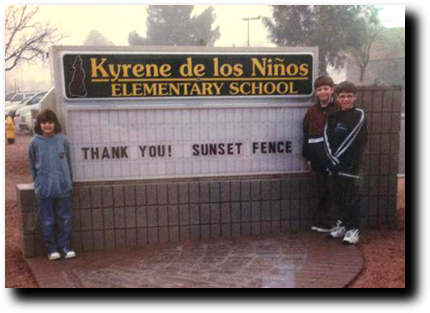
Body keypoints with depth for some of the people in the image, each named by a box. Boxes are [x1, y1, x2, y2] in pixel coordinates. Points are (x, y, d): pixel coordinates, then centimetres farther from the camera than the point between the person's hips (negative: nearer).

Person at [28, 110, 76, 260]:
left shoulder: (62, 139, -1)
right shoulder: (35, 142, -2)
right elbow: (33, 165, 8)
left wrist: (69, 181, 8)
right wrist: (38, 182, 7)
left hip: (63, 187, 1)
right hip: (44, 189, -1)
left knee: (65, 219, 8)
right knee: (47, 221, 6)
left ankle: (64, 247, 21)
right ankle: (52, 249, 20)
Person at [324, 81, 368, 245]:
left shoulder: (359, 116, -5)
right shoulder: (333, 116, 10)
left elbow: (353, 141, -13)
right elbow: (327, 137, 1)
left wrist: (338, 158, -13)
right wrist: (332, 158, -11)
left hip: (351, 165, -5)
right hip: (335, 164, 5)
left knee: (352, 197, -1)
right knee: (338, 196, 13)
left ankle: (353, 229, 10)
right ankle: (345, 224, 28)